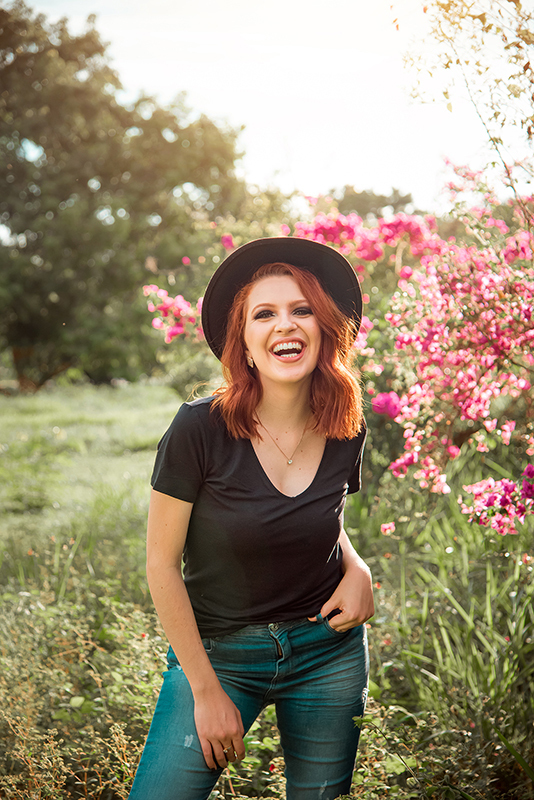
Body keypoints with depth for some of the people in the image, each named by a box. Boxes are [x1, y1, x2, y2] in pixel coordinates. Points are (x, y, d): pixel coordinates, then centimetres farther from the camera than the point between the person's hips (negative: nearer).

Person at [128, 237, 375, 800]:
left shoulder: (346, 434, -5)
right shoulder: (201, 429, -19)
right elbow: (161, 562, -13)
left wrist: (357, 570, -8)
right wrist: (207, 690, -10)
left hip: (328, 651, 4)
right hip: (217, 654, -3)